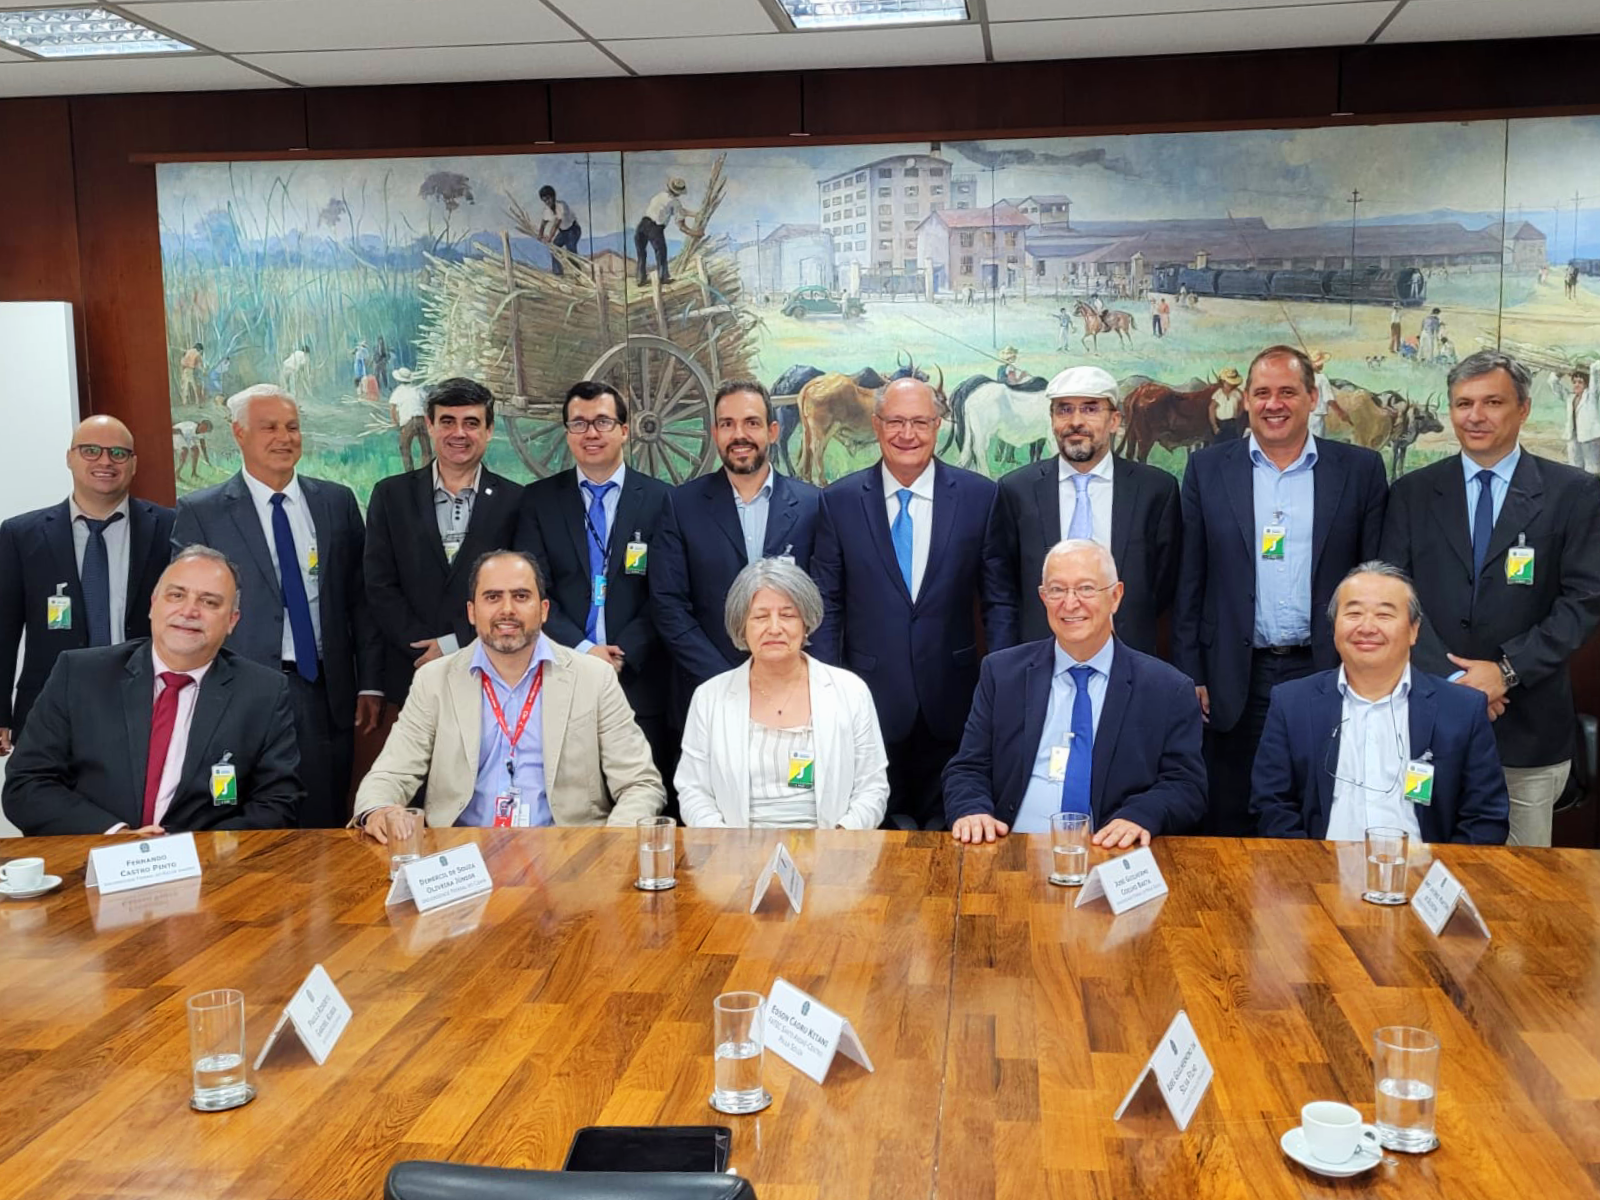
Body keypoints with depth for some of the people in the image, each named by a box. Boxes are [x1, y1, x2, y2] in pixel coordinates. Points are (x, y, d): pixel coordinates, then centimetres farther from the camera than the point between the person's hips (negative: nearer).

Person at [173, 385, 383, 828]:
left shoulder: (338, 502, 9)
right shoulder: (199, 512, 1)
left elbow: (361, 597, 9)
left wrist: (370, 684, 5)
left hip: (326, 692, 2)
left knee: (326, 829, 7)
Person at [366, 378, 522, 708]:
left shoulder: (516, 501, 2)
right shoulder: (391, 495, 6)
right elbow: (379, 587, 2)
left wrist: (456, 643, -11)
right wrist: (430, 651, -8)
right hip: (411, 677, 1)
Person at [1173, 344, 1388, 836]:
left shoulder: (1361, 470, 4)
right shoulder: (1207, 469, 5)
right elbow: (1189, 581, 4)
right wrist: (1190, 676, 0)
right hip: (1236, 682, 0)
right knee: (1231, 830, 9)